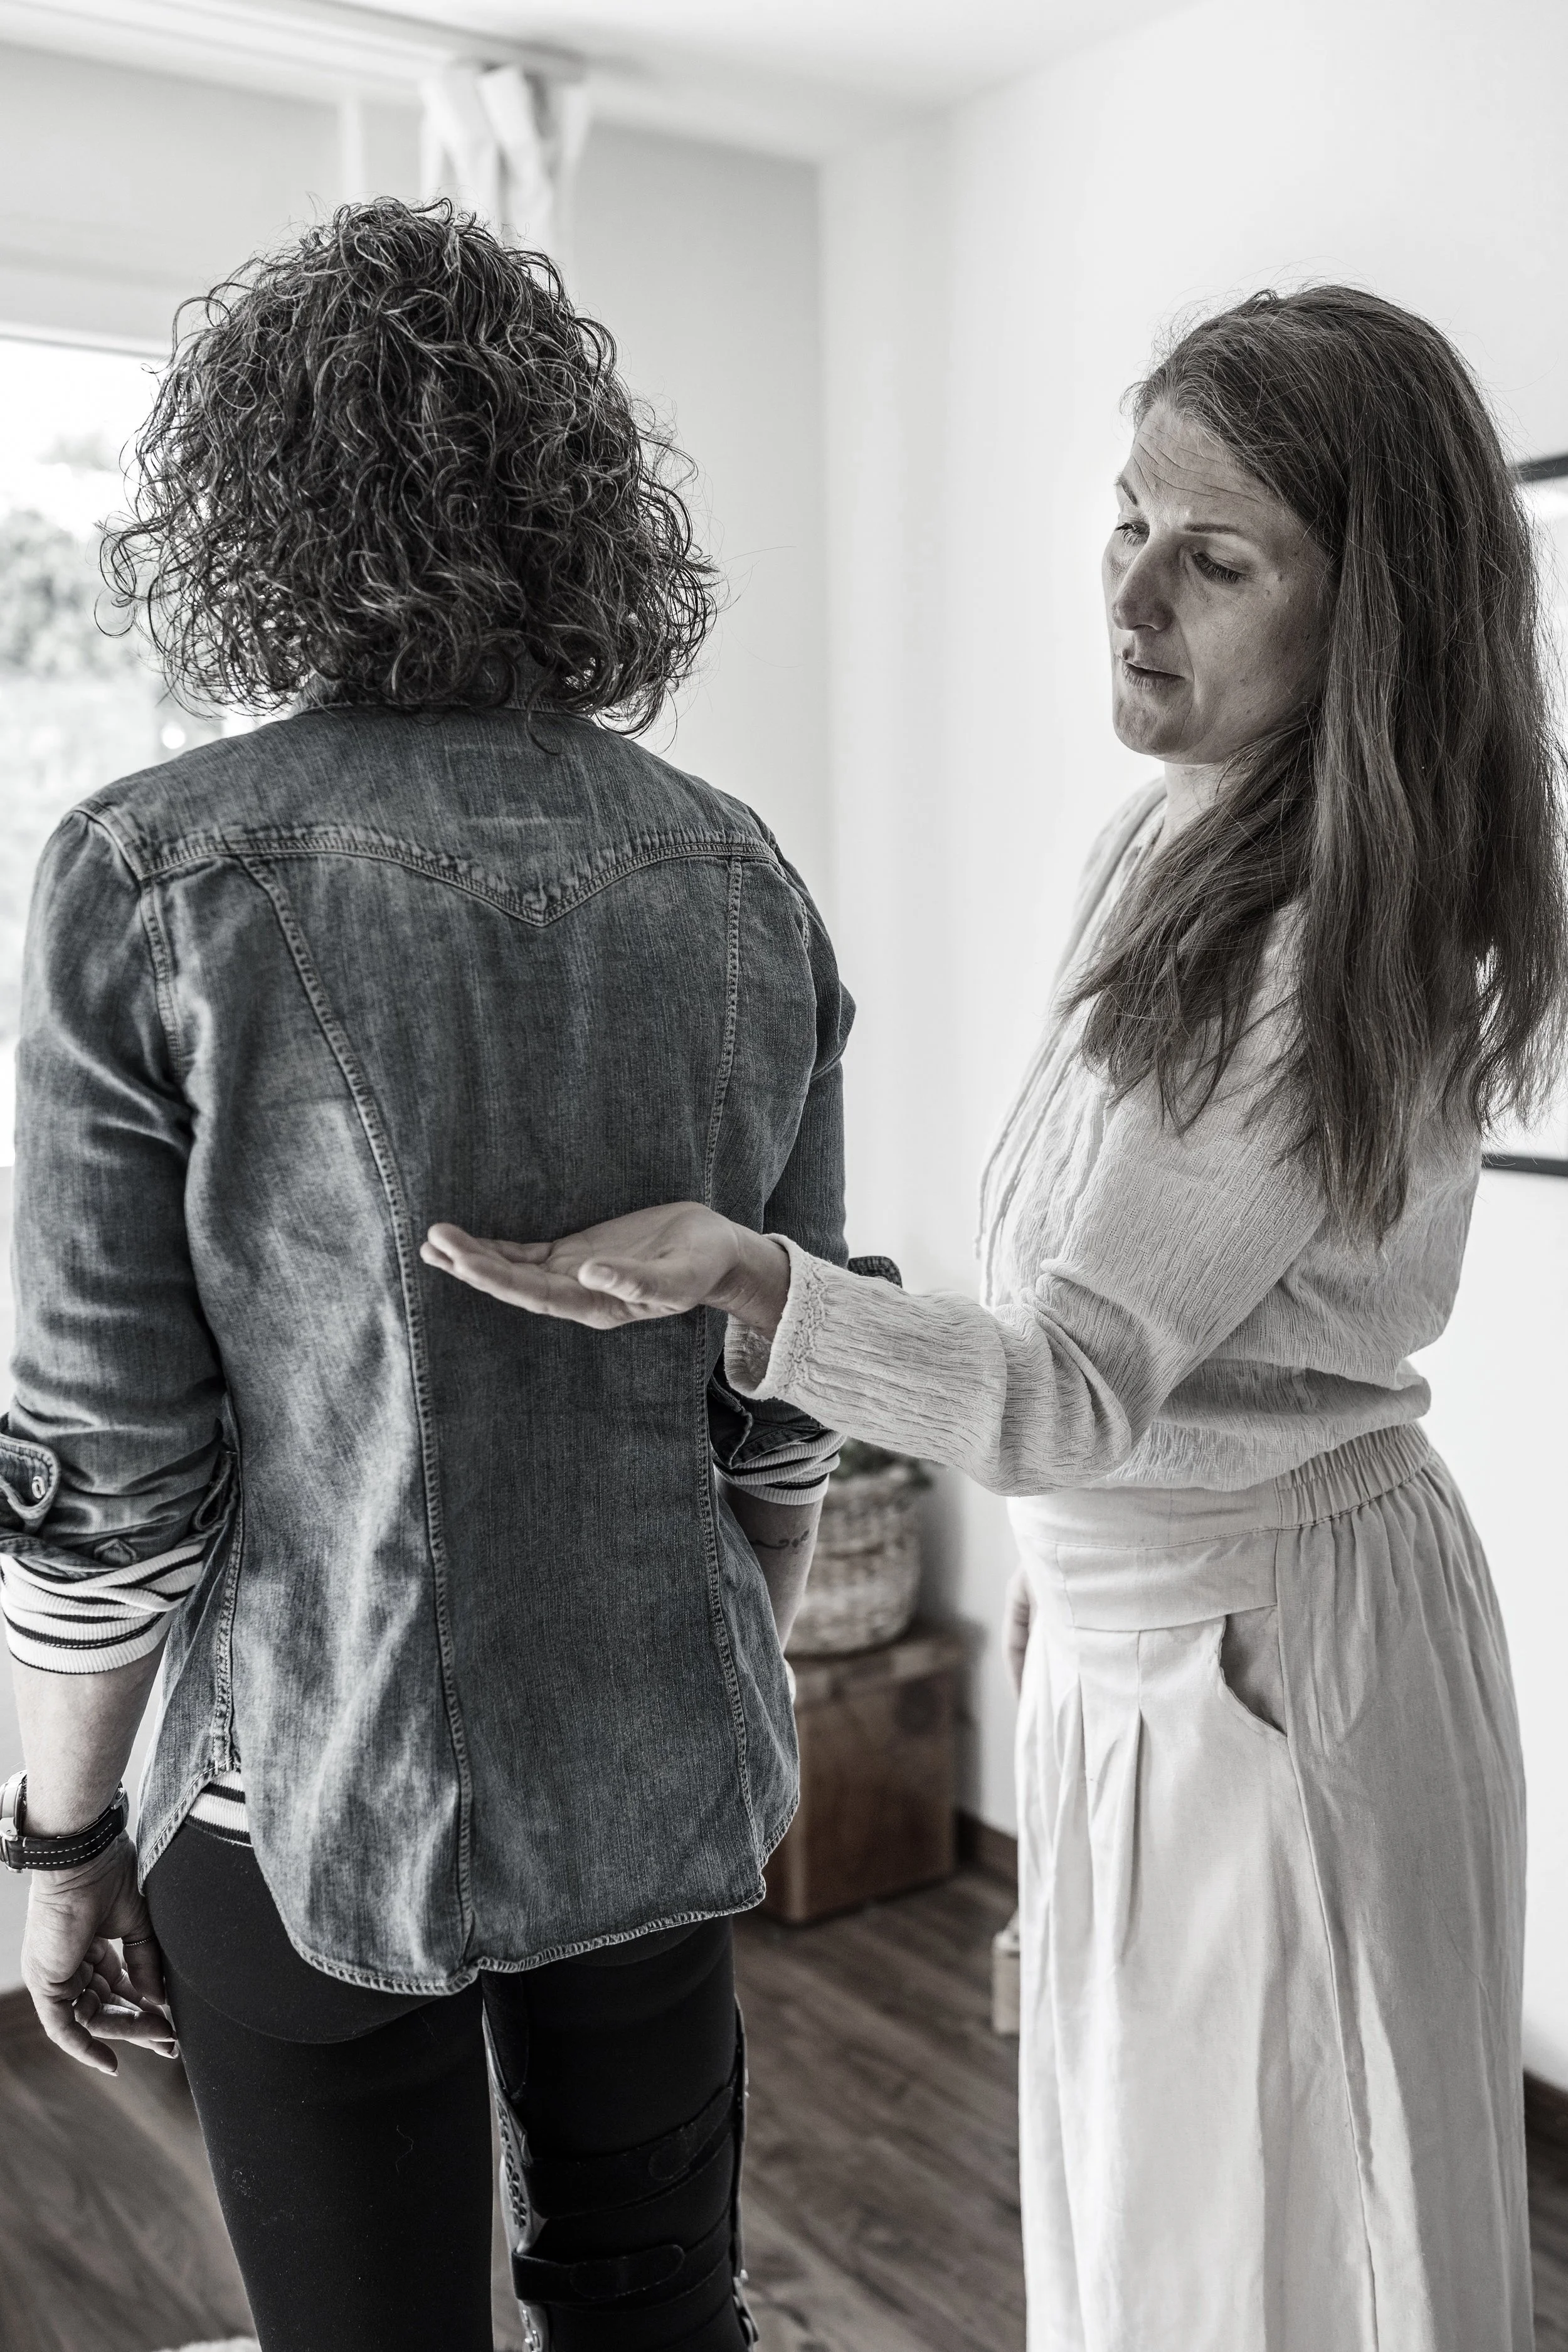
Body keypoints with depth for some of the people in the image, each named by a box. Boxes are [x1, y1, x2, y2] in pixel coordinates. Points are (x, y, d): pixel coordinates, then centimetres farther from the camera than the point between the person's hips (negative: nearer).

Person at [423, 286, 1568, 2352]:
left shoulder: (1350, 952, -23)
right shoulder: (1167, 840, 5)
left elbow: (1079, 1382, -28)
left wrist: (749, 1285, -43)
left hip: (1273, 1642, -8)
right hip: (1125, 1628, 8)